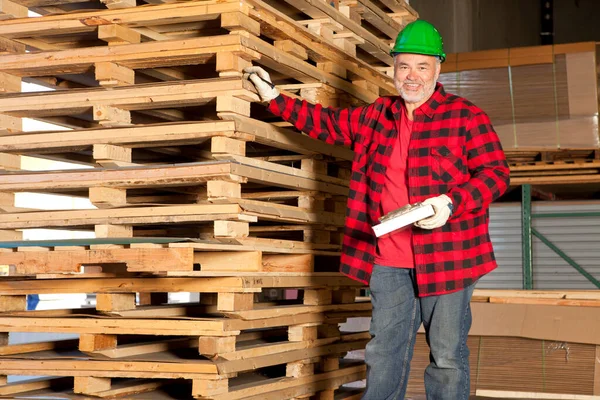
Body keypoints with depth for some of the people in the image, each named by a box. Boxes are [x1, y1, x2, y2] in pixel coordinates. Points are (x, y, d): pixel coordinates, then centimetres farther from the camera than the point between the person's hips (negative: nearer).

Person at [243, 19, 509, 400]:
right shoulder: (376, 116, 12)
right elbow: (325, 123, 23)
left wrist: (452, 204, -23)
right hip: (388, 261, 5)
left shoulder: (466, 116, -4)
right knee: (384, 353, 12)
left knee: (447, 357, 3)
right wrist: (274, 97, 19)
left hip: (447, 257, -5)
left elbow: (496, 173, -8)